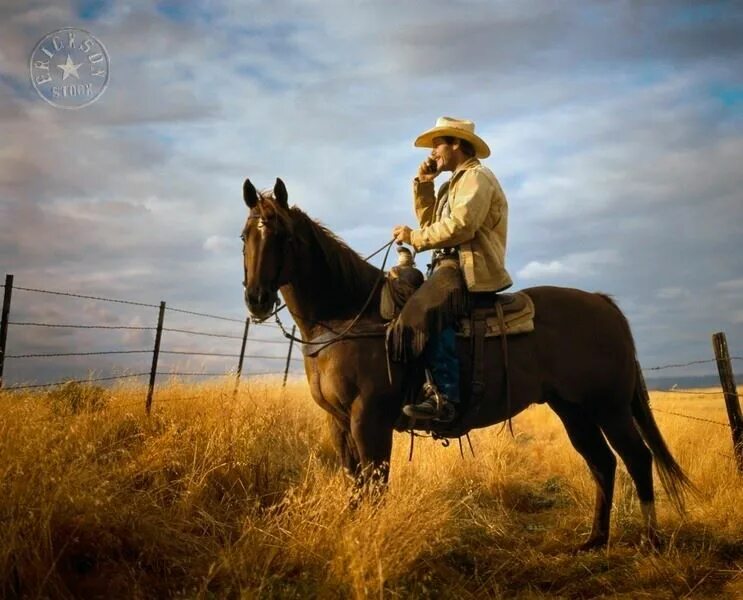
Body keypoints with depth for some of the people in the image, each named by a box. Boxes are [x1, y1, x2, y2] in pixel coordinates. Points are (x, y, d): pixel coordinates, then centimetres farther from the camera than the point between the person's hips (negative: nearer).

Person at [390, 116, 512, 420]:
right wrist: (423, 184, 15)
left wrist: (414, 237, -13)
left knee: (424, 310, -33)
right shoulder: (455, 183, 26)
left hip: (471, 269, -11)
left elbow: (460, 225, -19)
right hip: (453, 266, 11)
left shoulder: (476, 177, -5)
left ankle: (444, 395, -38)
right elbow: (430, 222, 24)